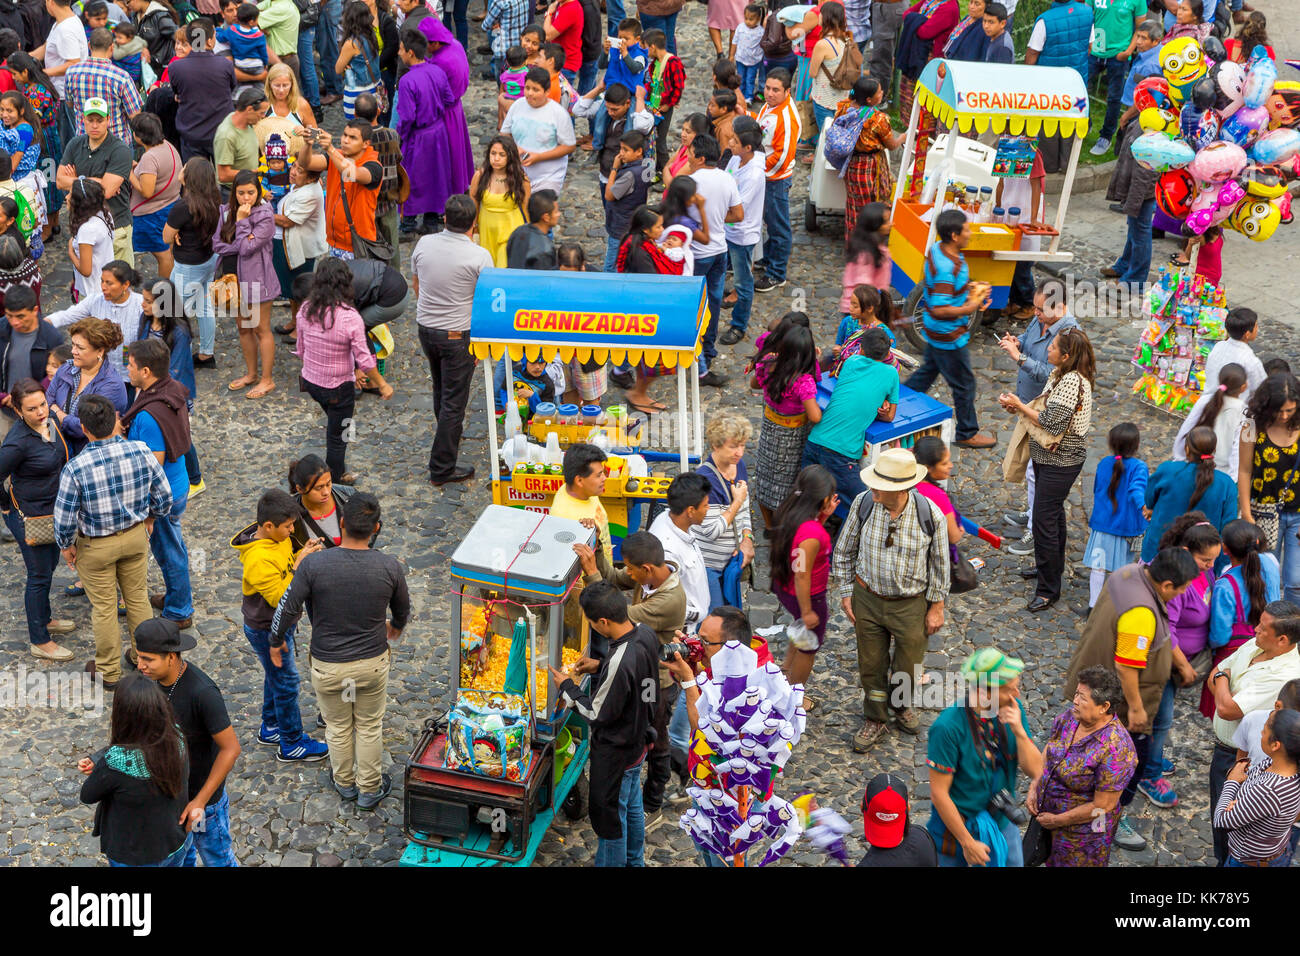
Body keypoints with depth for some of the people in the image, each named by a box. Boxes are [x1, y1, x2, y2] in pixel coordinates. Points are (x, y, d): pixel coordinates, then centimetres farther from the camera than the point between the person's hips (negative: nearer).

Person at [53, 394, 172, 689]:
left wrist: (67, 546, 0)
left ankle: (108, 672, 33)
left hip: (96, 547, -3)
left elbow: (64, 519, -19)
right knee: (137, 597, 23)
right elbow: (164, 496, -7)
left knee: (104, 607, 15)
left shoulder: (75, 468, -29)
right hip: (135, 536, 3)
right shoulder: (141, 452, -20)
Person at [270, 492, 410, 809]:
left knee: (338, 727, 22)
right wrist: (395, 627, 26)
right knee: (370, 727, 20)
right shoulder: (389, 566, -16)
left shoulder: (314, 564, -22)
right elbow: (403, 609, 2)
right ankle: (370, 789, 37)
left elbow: (288, 608, -13)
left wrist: (275, 642, 7)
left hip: (328, 665, -1)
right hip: (372, 663, 1)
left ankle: (345, 783, 43)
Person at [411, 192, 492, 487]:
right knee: (454, 400, 3)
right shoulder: (479, 256, -20)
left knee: (441, 389, 28)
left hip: (425, 327, 6)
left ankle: (448, 434, 51)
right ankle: (442, 468, 7)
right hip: (458, 334, -6)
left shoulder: (424, 244, -5)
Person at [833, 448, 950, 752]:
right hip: (867, 598, 1)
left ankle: (901, 704, 50)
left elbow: (940, 562, -5)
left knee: (909, 665, 17)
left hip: (911, 604, -1)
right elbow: (844, 551, -2)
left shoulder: (930, 515, -21)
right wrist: (845, 594, 0)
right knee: (871, 664, 15)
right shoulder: (863, 503, -17)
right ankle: (875, 719, 39)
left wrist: (937, 606, -1)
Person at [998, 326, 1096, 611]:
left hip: (1061, 461, -10)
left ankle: (1048, 589, -1)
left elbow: (1052, 423, -26)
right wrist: (1021, 407, -1)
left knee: (1044, 518, -8)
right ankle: (1052, 564, 43)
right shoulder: (1058, 374, 5)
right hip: (1048, 456, 10)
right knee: (1053, 512, 24)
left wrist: (1020, 406, -16)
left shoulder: (1072, 381, -25)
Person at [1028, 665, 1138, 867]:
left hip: (1083, 830, -6)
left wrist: (1057, 821, -18)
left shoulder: (1114, 749, -34)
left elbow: (1102, 806, -26)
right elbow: (1048, 751, 6)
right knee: (1050, 861, 27)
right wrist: (1033, 788, -5)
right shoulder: (1070, 716, -13)